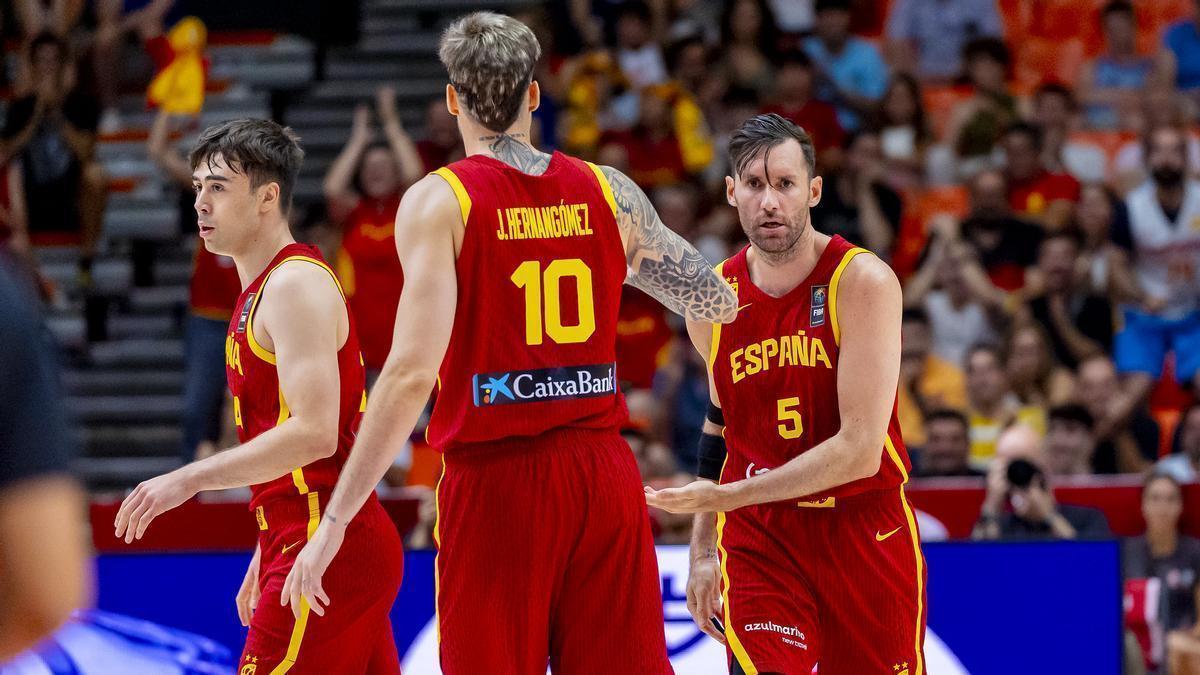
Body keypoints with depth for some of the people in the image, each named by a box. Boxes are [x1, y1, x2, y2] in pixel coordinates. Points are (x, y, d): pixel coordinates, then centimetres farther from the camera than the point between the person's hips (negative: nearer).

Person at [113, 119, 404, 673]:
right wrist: (264, 562, 25)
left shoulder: (296, 284, -12)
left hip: (325, 549, -10)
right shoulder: (261, 291, 20)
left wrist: (188, 480, -22)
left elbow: (313, 435, -23)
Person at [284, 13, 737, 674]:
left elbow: (413, 371, -16)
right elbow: (719, 305, 18)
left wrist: (335, 519, -15)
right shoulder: (609, 192, 6)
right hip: (604, 472, 4)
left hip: (496, 480, -4)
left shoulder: (437, 202, -6)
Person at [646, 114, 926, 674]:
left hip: (866, 534, -2)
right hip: (757, 540, 2)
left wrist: (722, 496, -22)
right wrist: (703, 549, 18)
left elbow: (859, 449, -20)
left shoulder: (863, 282, -13)